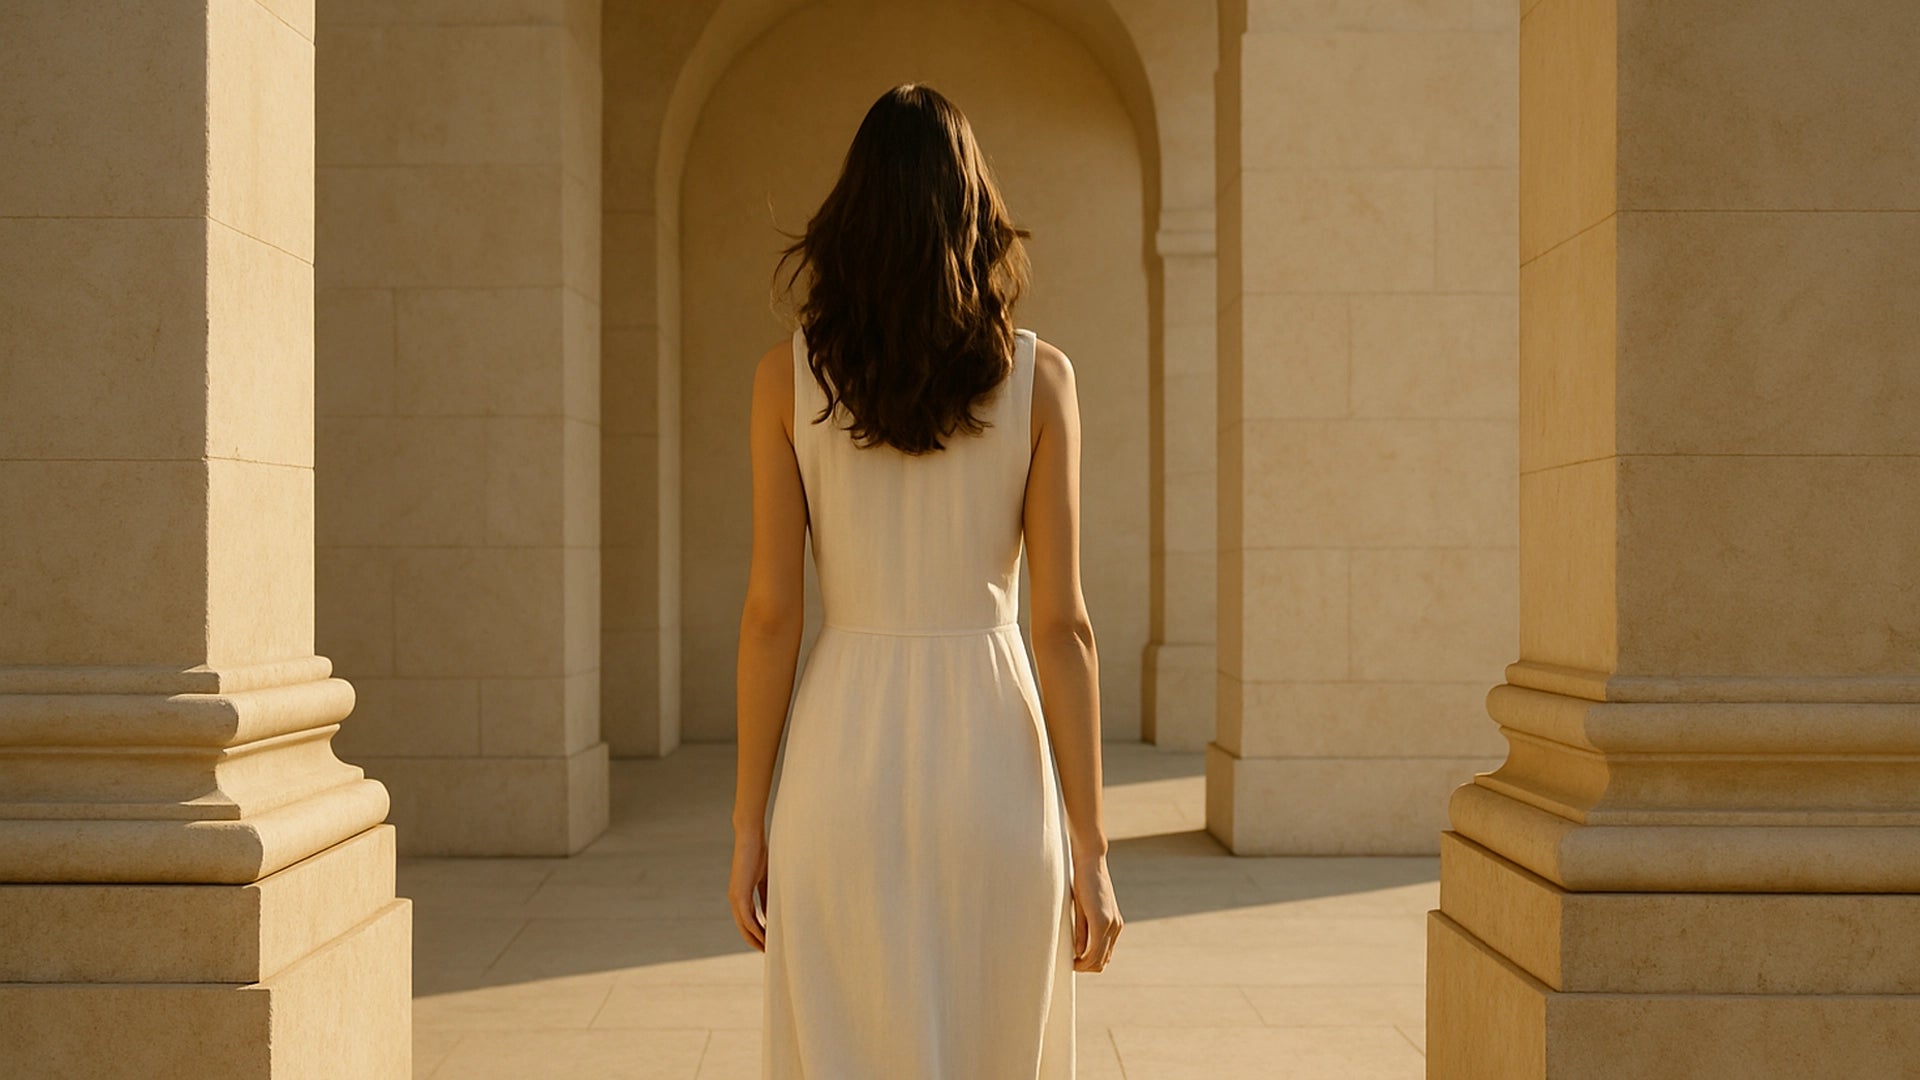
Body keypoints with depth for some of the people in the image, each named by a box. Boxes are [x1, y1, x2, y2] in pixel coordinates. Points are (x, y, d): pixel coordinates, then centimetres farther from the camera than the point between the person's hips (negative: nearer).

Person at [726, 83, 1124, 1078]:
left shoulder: (789, 376, -2)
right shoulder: (1040, 378, -3)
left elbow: (770, 614, -4)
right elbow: (1062, 624, -5)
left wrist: (749, 824, 4)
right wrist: (1088, 847, -1)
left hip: (847, 762, 0)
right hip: (994, 766, 0)